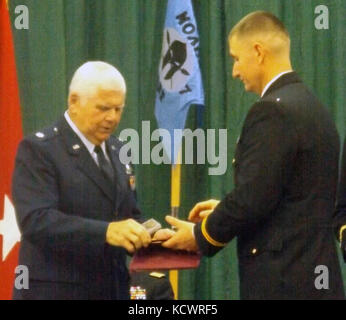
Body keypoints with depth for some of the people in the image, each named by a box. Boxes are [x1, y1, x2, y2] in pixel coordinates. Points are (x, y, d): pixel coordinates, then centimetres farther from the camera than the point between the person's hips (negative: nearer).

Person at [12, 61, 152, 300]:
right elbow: (36, 220, -22)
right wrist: (105, 232, -33)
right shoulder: (38, 149, -9)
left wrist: (145, 235, -4)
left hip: (113, 289, 7)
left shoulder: (117, 151, 14)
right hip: (56, 291, -7)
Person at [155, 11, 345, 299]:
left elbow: (252, 197, -18)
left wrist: (199, 235, -3)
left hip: (282, 281, -9)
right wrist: (225, 211, 18)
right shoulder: (311, 106, 15)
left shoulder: (273, 110, -15)